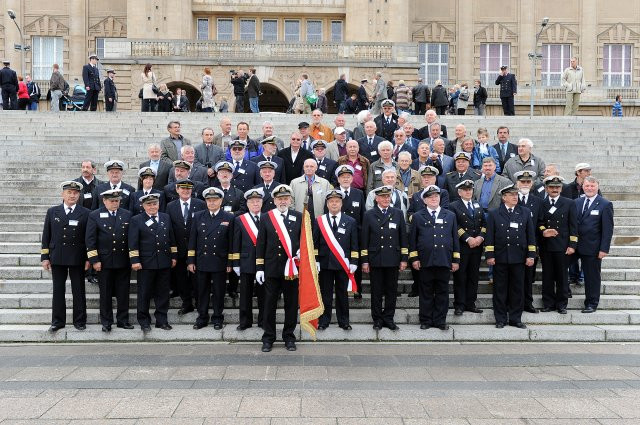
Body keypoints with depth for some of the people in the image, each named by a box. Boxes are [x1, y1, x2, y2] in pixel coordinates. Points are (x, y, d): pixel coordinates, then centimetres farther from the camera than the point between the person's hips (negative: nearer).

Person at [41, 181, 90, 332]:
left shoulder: (85, 213, 0)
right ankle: (58, 321, 19)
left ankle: (79, 321, 16)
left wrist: (88, 259, -4)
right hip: (57, 258, 2)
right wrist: (45, 257, 2)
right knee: (58, 291, 8)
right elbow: (46, 236, 7)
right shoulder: (52, 212, 7)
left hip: (77, 259, -2)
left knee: (78, 291, 6)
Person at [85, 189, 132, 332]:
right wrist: (94, 260, -9)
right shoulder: (95, 216, 0)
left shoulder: (127, 215, 7)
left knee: (123, 293, 7)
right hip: (105, 261, -2)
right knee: (106, 293, 6)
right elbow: (90, 240, -3)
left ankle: (123, 320, 18)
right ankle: (106, 322, 17)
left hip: (124, 261, 2)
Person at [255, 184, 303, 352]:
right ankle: (268, 338, 19)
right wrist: (259, 268, -1)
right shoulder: (266, 218, 3)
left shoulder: (298, 217, 5)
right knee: (270, 304, 6)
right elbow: (260, 244, 3)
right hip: (271, 268, 0)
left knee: (291, 303, 7)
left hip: (292, 268, 1)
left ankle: (289, 337, 21)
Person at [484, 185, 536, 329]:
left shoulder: (525, 212, 9)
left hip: (519, 258, 2)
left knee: (517, 289, 7)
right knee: (500, 290, 4)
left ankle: (515, 318, 18)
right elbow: (489, 237, 0)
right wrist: (489, 255, -6)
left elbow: (531, 236, 8)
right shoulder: (494, 214, 3)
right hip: (500, 258, -2)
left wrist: (531, 255, 3)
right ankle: (500, 319, 14)